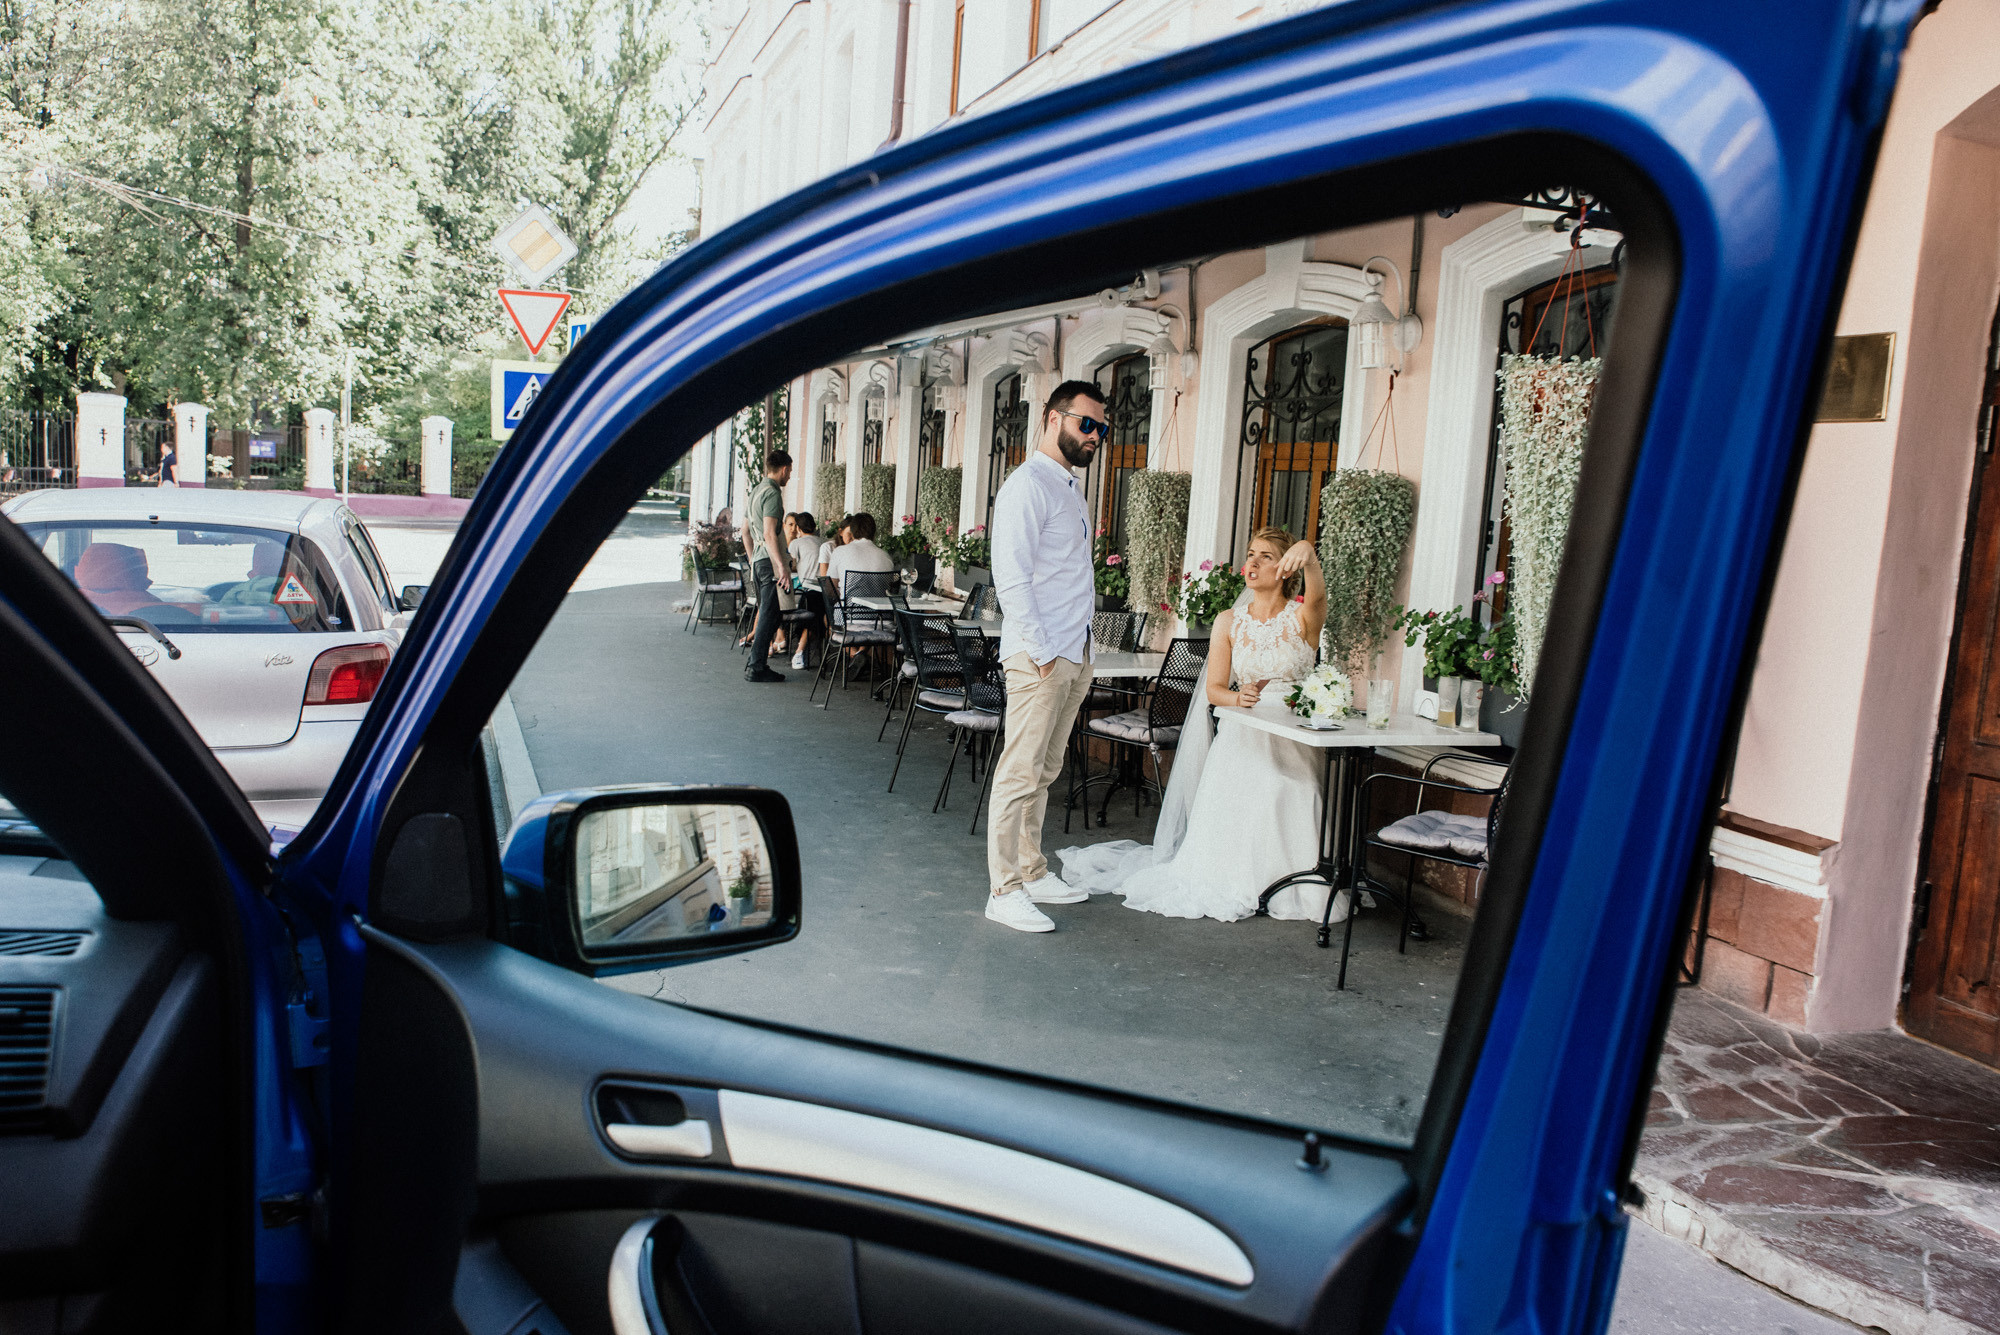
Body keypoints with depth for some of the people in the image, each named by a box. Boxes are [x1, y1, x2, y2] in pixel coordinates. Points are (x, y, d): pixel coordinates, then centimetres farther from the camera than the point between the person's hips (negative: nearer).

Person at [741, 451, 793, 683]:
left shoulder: (757, 491, 18)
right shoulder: (772, 493, -13)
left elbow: (745, 530, 25)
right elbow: (770, 534, -22)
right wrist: (783, 567, -24)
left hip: (758, 561, 10)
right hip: (770, 560, -10)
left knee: (766, 613, 15)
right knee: (769, 615, -7)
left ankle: (757, 664, 17)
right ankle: (756, 668, -6)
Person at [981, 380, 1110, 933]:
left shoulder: (1069, 487, 20)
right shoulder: (1029, 485, -10)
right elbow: (1011, 577, -18)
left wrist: (1079, 655, 17)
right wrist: (1042, 651, -19)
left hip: (1074, 655, 9)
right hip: (1040, 656, -9)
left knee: (1043, 772, 15)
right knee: (1021, 774, -5)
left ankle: (1032, 872, 24)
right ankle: (1005, 891, 1)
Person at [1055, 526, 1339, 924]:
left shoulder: (1302, 618, 2)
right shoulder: (1229, 622, 10)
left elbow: (1317, 596, -24)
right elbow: (1214, 689, 6)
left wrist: (1308, 554, -46)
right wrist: (1238, 697, -19)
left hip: (1295, 738, -2)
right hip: (1241, 734, 2)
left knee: (1284, 793, -28)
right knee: (1232, 792, -24)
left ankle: (1288, 887, -11)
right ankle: (1231, 884, -7)